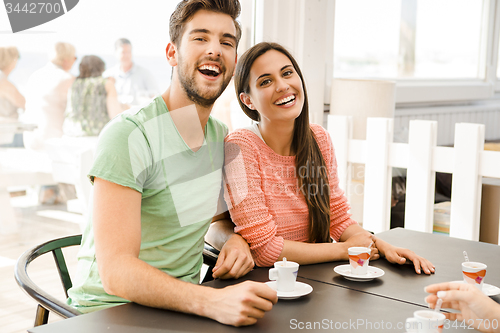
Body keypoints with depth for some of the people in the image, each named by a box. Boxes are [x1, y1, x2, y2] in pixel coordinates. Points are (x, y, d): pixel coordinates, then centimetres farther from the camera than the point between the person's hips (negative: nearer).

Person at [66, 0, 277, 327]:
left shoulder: (220, 135, 6)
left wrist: (235, 239, -3)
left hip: (182, 306, 6)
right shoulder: (128, 135, -18)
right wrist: (212, 302, -38)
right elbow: (115, 272, -24)